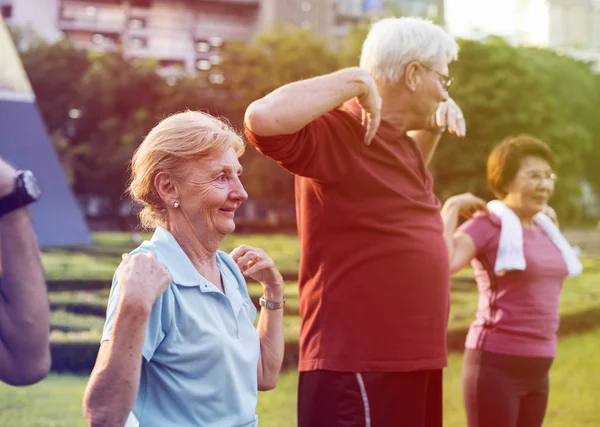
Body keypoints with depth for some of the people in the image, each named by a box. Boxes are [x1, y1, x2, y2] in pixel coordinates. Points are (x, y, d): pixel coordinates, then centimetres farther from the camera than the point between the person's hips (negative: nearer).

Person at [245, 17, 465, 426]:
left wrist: (436, 122, 21)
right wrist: (355, 80, -23)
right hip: (357, 367, -10)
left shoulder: (398, 142, 15)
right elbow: (264, 119, -33)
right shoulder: (336, 133, -14)